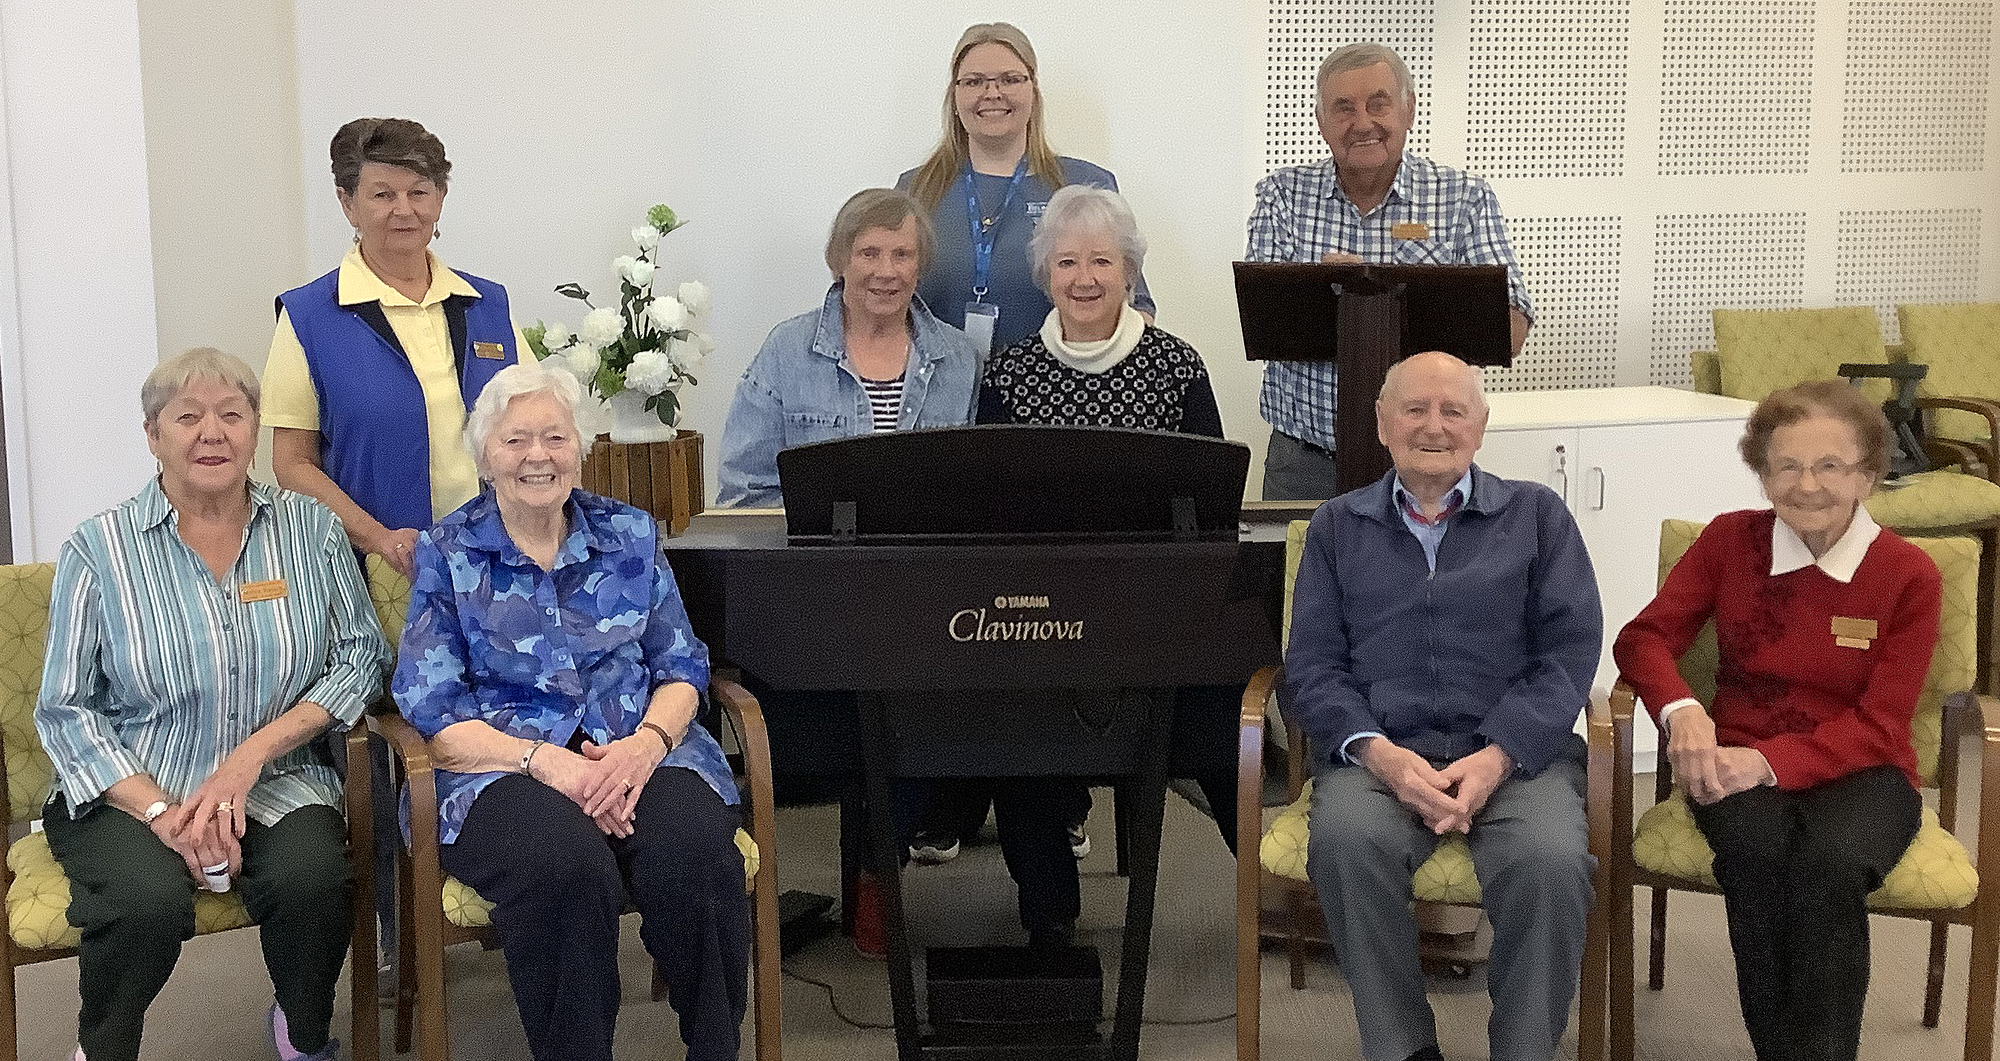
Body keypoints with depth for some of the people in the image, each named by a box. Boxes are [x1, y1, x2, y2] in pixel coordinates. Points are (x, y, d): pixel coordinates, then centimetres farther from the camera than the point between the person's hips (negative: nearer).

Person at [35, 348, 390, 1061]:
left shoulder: (311, 530, 6)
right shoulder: (100, 549, 0)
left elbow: (361, 655, 1)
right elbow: (67, 710, -2)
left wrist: (253, 753, -13)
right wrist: (160, 812, -16)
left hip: (275, 783, 1)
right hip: (130, 793, -1)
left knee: (314, 874, -30)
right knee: (152, 896, -32)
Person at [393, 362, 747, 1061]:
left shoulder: (630, 536, 15)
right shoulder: (445, 556, 8)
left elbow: (681, 668, 11)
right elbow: (433, 715, -1)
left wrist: (646, 743, -13)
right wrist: (547, 761, -17)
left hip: (637, 753, 2)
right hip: (503, 765, -2)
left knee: (695, 855, -32)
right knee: (568, 866, -37)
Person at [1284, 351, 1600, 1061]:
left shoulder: (1537, 515, 16)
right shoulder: (1338, 527, 18)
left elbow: (1570, 649, 4)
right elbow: (1311, 666, 9)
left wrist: (1498, 757, -12)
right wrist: (1379, 753, -11)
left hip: (1515, 750, 0)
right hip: (1379, 753, 1)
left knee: (1552, 861, -32)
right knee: (1345, 844, -33)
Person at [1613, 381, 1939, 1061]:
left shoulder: (1908, 574, -3)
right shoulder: (1729, 540, 5)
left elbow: (1878, 727, -6)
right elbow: (1644, 636, 3)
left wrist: (1770, 762, -23)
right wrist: (1682, 713, -20)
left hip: (1857, 770, -1)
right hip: (1739, 763, 1)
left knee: (1830, 864, -36)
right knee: (1755, 852, -35)